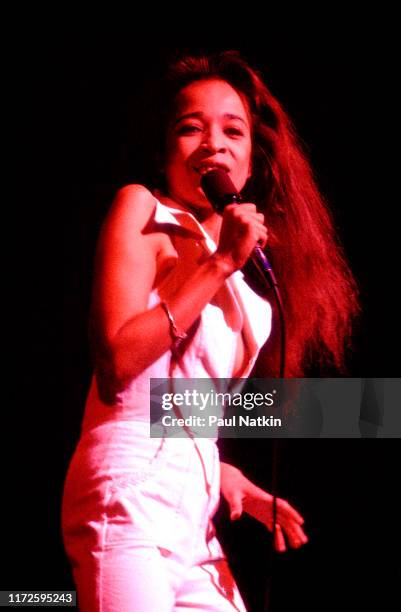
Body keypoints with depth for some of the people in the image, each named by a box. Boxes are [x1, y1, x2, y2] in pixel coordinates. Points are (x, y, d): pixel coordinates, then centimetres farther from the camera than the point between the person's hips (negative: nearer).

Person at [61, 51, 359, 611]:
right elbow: (116, 362, -16)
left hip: (193, 506, 8)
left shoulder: (243, 272, 18)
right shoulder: (141, 209, -2)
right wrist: (220, 264, -14)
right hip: (131, 485, -8)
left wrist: (224, 476, 6)